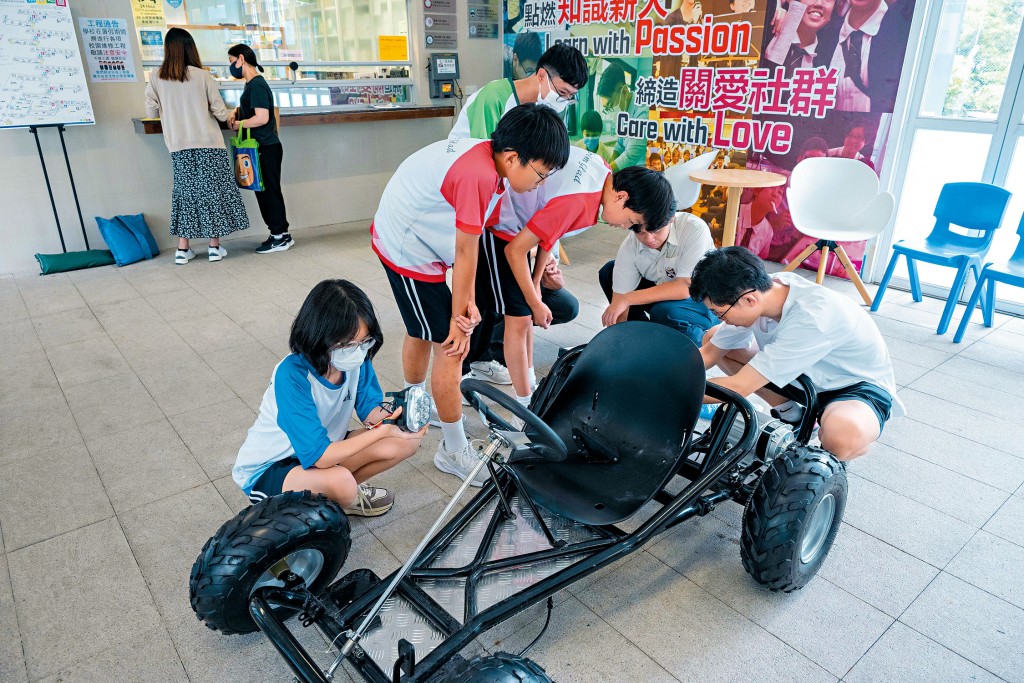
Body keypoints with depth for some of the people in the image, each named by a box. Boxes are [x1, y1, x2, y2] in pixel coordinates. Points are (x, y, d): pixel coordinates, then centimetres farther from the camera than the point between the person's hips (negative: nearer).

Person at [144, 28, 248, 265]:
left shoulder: (157, 79, 0)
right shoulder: (203, 76, -6)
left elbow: (151, 112, 3)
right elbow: (220, 112, -5)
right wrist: (230, 114, 18)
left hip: (178, 147, 3)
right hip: (208, 144, -2)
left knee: (185, 191, 10)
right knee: (212, 190, 6)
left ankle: (183, 249, 10)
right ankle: (215, 246, 8)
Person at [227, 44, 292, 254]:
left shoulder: (257, 85, -14)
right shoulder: (251, 84, 17)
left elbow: (262, 118, -22)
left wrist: (239, 124, -9)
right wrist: (237, 114, 8)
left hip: (267, 149, -10)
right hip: (261, 148, 10)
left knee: (270, 192, -5)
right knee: (264, 192, 11)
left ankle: (280, 237, 2)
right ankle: (280, 234, 17)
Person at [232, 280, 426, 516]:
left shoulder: (356, 358, -16)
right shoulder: (292, 375, -33)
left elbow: (370, 408, -6)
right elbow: (320, 457, -33)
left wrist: (393, 419, -28)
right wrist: (383, 431, -34)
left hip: (324, 447, 7)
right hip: (267, 470, -6)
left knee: (407, 441, -11)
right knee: (340, 480, -38)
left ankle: (345, 489, 6)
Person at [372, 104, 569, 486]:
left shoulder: (483, 155, -2)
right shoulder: (479, 176, -31)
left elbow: (466, 243, -6)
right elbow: (466, 253, -22)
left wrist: (466, 303, -11)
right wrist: (459, 318, -11)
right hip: (410, 253, -10)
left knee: (422, 332, 26)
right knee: (451, 346, -4)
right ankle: (454, 452, 11)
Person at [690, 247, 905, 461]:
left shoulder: (812, 318, -38)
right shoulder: (760, 290, -18)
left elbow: (738, 388, -35)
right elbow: (708, 354, -4)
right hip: (807, 374, 7)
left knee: (845, 437, -42)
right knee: (714, 339, -4)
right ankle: (791, 415, 5)